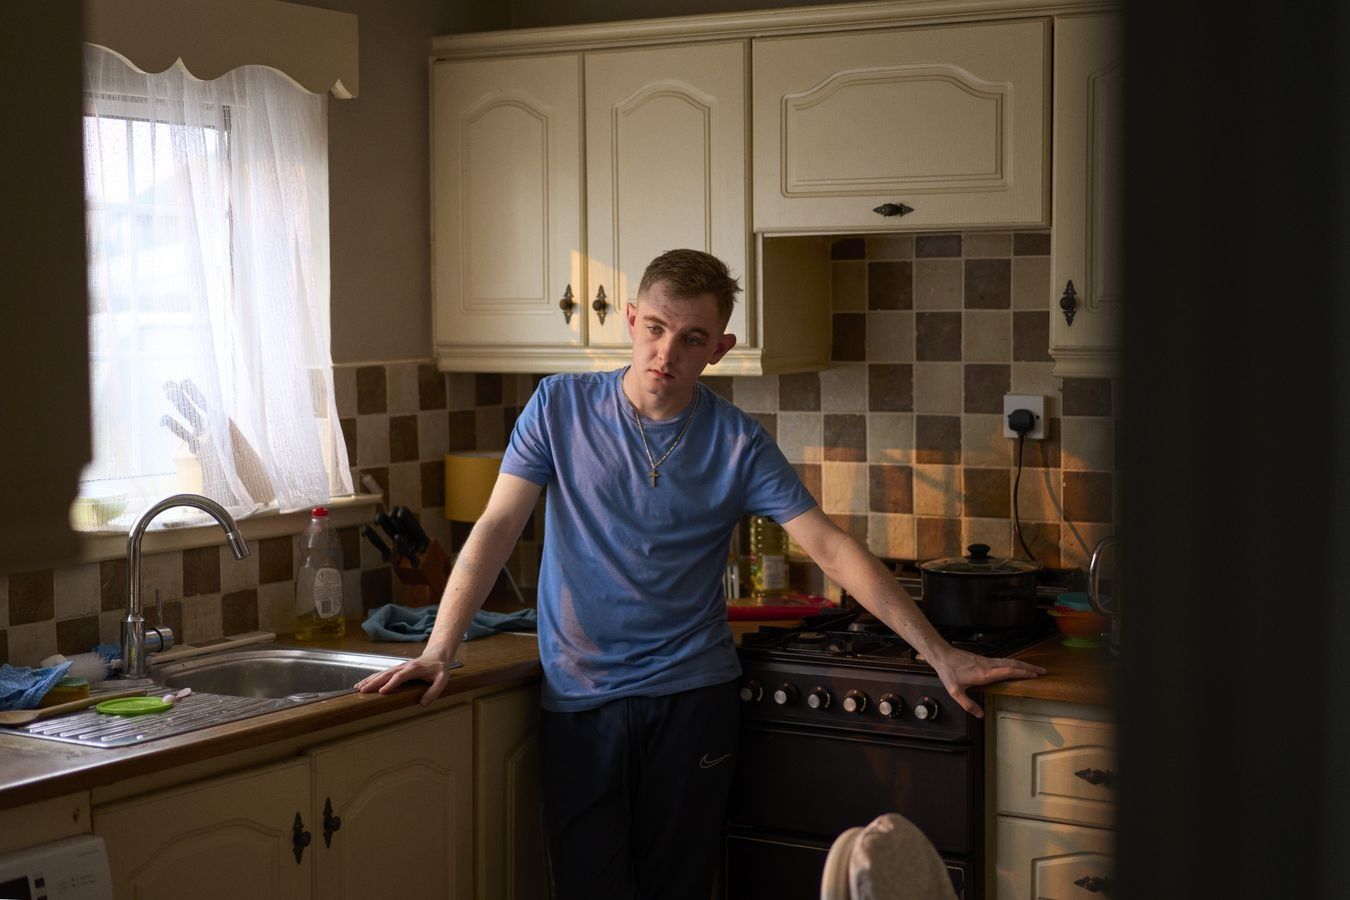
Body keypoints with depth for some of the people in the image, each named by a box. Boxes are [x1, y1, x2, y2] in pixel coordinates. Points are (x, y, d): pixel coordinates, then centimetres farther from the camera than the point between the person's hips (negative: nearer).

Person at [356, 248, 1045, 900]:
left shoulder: (738, 443, -3)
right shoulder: (561, 407, -1)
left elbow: (832, 550, -5)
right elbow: (496, 529, -2)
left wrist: (940, 655, -9)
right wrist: (437, 653, -11)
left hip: (692, 697, 0)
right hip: (577, 699, 0)